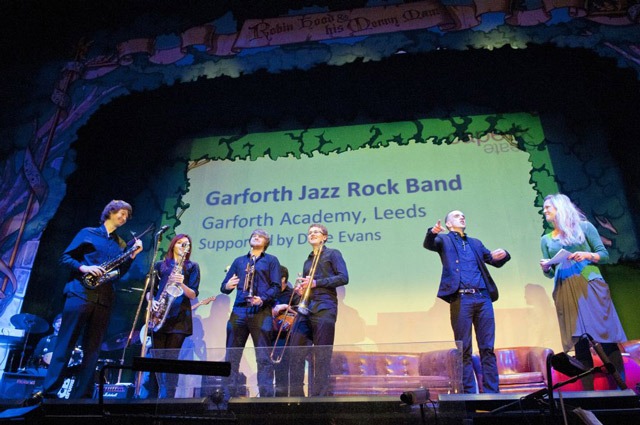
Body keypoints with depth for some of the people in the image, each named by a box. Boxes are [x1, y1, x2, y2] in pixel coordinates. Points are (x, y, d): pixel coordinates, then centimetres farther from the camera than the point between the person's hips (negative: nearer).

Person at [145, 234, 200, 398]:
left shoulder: (192, 266, 9)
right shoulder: (160, 265, 14)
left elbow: (193, 295, 1)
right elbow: (150, 289, 15)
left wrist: (181, 284, -17)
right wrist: (152, 301, -5)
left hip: (179, 317, -2)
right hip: (158, 316, 2)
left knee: (171, 358, -5)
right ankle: (152, 397, 11)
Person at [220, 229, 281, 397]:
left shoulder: (271, 260, 11)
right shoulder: (239, 261, 21)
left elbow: (276, 286, 1)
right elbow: (224, 286, 16)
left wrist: (263, 299, -17)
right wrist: (227, 286, -8)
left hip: (261, 312, -3)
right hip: (239, 311, 3)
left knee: (263, 357, -4)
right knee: (231, 356, 3)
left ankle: (266, 396, 0)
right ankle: (229, 394, 11)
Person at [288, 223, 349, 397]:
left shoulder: (332, 254, 7)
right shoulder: (308, 261, 25)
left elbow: (344, 277, -6)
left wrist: (316, 283, -13)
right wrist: (301, 289, 3)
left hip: (324, 308, -6)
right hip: (305, 308, 6)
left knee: (322, 355, -5)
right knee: (296, 351, -1)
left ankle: (321, 395, 0)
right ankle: (296, 393, 5)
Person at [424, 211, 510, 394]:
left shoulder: (475, 243, 26)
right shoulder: (444, 240, 12)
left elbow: (495, 260, 22)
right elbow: (428, 244, -9)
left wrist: (503, 254, -1)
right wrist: (433, 232, -31)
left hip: (483, 298, 4)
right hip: (461, 299, -4)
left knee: (488, 348, 4)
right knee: (464, 349, -1)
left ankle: (492, 392, 10)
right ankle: (469, 392, 5)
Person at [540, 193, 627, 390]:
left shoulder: (584, 227, 9)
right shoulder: (546, 239, 16)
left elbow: (604, 255, 5)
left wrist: (587, 255, -14)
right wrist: (545, 267, -6)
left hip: (590, 287, -2)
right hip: (566, 294, 3)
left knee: (606, 337, -4)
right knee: (579, 342, 1)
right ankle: (588, 391, 6)